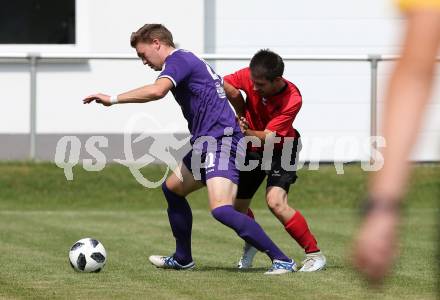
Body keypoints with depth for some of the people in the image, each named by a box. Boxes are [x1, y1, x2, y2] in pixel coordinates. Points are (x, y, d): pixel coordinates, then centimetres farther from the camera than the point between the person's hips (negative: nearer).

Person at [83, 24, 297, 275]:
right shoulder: (189, 61, 23)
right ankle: (182, 259, 34)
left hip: (220, 141, -11)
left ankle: (282, 260, -24)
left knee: (221, 209, -24)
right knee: (172, 189, 24)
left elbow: (156, 91, -27)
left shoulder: (177, 60, -8)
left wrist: (113, 99, -22)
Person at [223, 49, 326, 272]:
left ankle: (314, 254, -14)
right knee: (236, 207, 10)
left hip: (281, 149, -5)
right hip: (251, 148, 5)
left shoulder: (292, 99, -31)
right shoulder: (249, 76, -23)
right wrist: (241, 115, -4)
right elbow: (225, 86, -7)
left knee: (276, 202, -26)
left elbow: (269, 137, -33)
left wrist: (247, 132, -51)